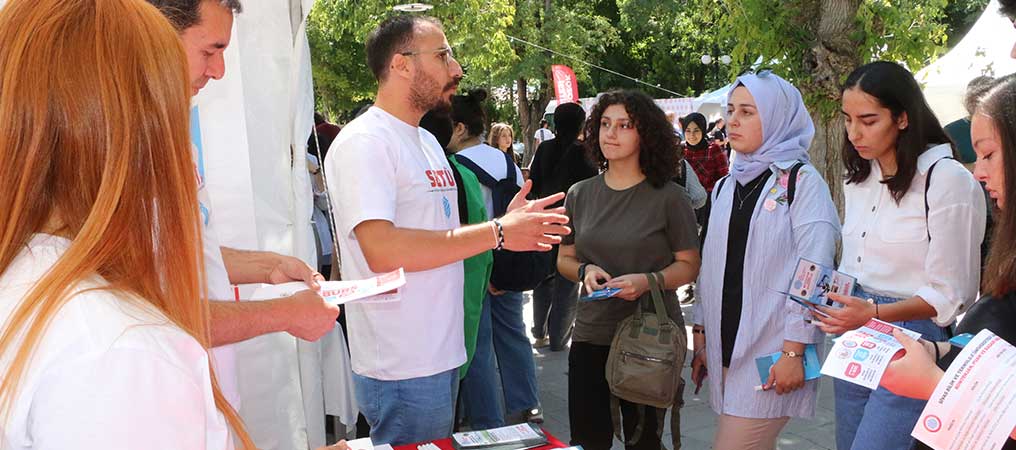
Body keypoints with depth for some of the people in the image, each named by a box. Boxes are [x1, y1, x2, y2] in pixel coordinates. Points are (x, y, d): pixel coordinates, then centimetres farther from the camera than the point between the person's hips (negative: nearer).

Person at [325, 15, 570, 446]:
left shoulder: (427, 142, 16)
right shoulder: (364, 142, -15)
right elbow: (382, 249, -27)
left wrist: (505, 224, 3)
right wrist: (497, 234, -23)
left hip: (442, 356, 9)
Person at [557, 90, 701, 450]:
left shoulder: (668, 197, -6)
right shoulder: (580, 195, 5)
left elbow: (689, 266, -2)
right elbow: (564, 259, 14)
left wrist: (647, 280, -20)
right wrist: (584, 271, -9)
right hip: (590, 336, 3)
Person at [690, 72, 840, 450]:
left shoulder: (802, 181, -5)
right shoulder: (726, 186, 15)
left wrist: (794, 351, -16)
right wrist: (701, 336, 14)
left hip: (772, 354, -6)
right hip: (726, 347, 6)